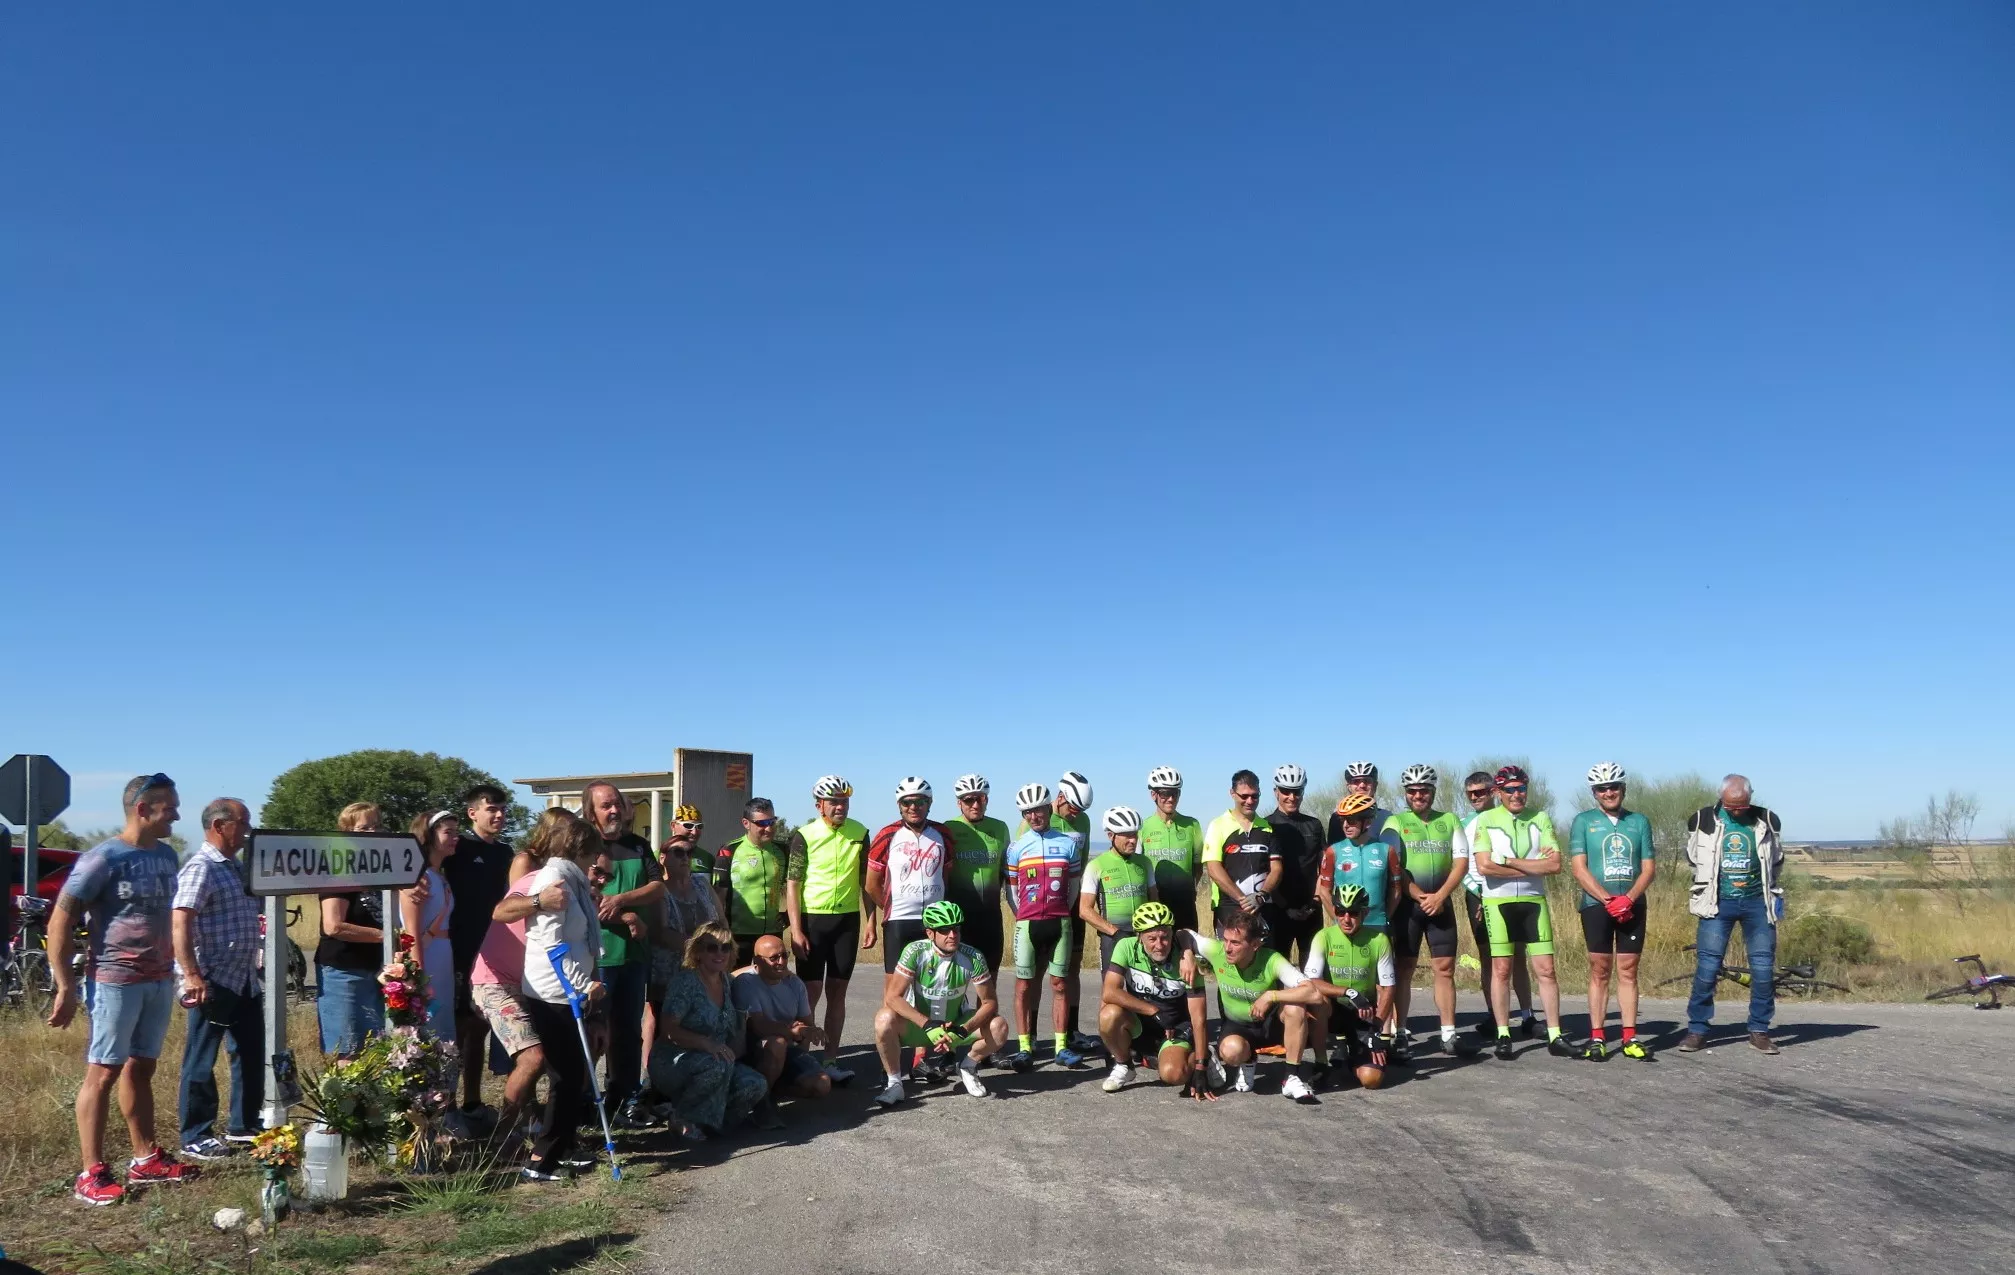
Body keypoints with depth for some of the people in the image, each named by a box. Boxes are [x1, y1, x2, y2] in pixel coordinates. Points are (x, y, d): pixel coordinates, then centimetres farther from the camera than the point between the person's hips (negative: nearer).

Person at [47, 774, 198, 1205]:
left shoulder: (166, 855, 9)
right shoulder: (103, 858, -12)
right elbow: (60, 921, -10)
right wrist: (65, 986, -12)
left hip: (159, 980, 7)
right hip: (116, 981, -7)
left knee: (141, 1069, 14)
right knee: (103, 1073, -1)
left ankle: (145, 1159, 22)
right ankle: (91, 1174, 4)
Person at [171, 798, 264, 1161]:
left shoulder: (234, 867, 15)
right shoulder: (201, 868, -14)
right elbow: (180, 923, -23)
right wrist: (192, 975, -29)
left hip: (244, 980, 9)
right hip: (213, 982, -9)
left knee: (252, 1053, 15)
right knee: (202, 1061, 1)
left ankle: (243, 1124, 27)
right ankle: (196, 1138, 10)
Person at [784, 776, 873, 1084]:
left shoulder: (859, 833, 2)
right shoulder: (804, 836, -8)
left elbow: (865, 880, 9)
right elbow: (792, 884, -7)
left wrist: (870, 922, 3)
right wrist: (796, 931, -12)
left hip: (847, 920, 3)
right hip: (813, 919, -3)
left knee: (837, 991, 7)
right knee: (811, 991, -1)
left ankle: (831, 1060, 14)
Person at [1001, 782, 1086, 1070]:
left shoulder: (1068, 843, 3)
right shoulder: (1016, 847, 2)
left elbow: (1073, 885, 9)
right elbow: (1012, 888, 7)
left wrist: (1060, 912, 8)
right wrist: (1024, 916, 6)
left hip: (1060, 922, 1)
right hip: (1027, 924, 0)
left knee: (1059, 984, 4)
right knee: (1024, 986, 0)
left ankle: (1062, 1047, 9)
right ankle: (1025, 1048, 4)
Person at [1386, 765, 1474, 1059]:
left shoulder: (1450, 820, 8)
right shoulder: (1395, 823, 2)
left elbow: (1462, 862, 2)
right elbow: (1393, 867, -6)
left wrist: (1440, 896, -10)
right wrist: (1420, 897, -15)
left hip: (1441, 903, 2)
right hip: (1407, 904, -2)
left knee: (1445, 968, 3)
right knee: (1404, 968, -2)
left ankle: (1448, 1035, 8)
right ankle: (1398, 1035, 1)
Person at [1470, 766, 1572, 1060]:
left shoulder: (1541, 819, 4)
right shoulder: (1485, 820, -3)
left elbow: (1555, 864, -6)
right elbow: (1484, 866, -14)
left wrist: (1508, 861, -13)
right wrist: (1533, 866, -11)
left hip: (1534, 901, 2)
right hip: (1498, 902, -2)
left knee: (1545, 970, 2)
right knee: (1501, 970, 2)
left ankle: (1555, 1036, 9)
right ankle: (1503, 1036, 10)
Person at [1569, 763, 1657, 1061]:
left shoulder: (1639, 821, 8)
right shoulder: (1583, 821, 1)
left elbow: (1649, 867, 3)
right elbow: (1578, 867, -5)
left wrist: (1628, 898, -12)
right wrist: (1608, 900, -15)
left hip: (1632, 907, 2)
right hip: (1596, 905, -2)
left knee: (1628, 972, 4)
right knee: (1599, 972, 0)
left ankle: (1630, 1037, 8)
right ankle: (1596, 1038, 1)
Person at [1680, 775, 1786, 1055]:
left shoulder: (1767, 821, 0)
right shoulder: (1703, 820, -4)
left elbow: (1777, 861, 16)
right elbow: (1693, 858, 12)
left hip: (1756, 902, 1)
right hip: (1718, 903, -1)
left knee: (1763, 966, 1)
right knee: (1707, 965, -5)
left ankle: (1759, 1030, 15)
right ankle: (1697, 1029, 4)